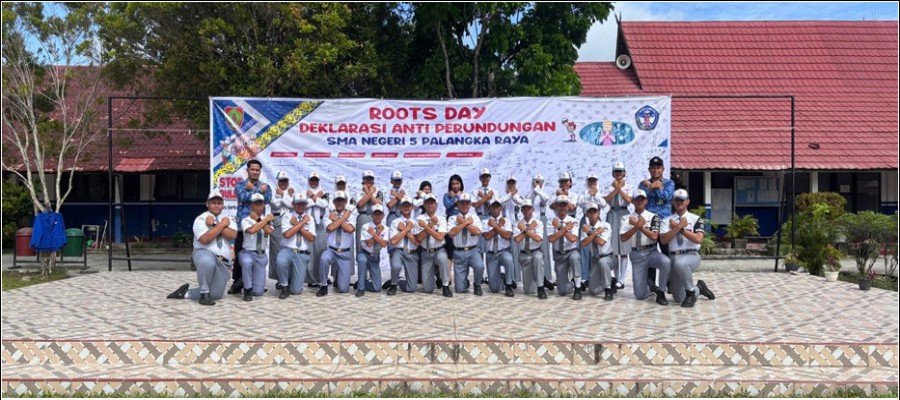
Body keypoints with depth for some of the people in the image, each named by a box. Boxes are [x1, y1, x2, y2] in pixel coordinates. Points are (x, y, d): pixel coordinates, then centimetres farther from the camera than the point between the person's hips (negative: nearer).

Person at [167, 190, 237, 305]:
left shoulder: (228, 220, 14)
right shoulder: (201, 219, 1)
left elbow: (233, 235, -8)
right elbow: (205, 239, -16)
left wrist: (214, 224, -11)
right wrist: (222, 224, -10)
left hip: (223, 263, 4)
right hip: (204, 253, -4)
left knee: (216, 294, -5)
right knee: (207, 261, -42)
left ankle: (186, 293, 18)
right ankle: (204, 293, -19)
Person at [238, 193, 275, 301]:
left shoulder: (268, 220, 6)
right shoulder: (246, 220, -4)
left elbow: (269, 231, -17)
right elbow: (251, 230, -27)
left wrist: (258, 219, -14)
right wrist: (265, 219, -18)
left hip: (261, 256, 3)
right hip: (248, 253, -3)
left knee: (258, 292, -4)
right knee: (247, 262, -43)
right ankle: (247, 289, -18)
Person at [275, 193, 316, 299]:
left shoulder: (310, 218, 9)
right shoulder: (287, 217, 3)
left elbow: (311, 238, -4)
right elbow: (287, 234, -13)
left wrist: (297, 225, -8)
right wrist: (302, 222, -9)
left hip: (302, 255, 1)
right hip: (287, 250, -1)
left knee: (296, 290, -6)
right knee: (281, 262, -40)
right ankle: (284, 287, -11)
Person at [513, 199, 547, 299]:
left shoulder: (538, 223, -2)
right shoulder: (518, 224, 0)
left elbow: (538, 239, -18)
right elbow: (517, 239, -16)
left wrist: (525, 229, -16)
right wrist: (529, 228, -14)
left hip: (536, 252, -1)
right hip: (524, 254, 1)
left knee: (538, 258, -42)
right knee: (528, 291, -4)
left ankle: (540, 289, -29)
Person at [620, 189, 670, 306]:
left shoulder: (653, 217, 2)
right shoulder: (626, 219, 5)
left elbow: (654, 236, -11)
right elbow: (622, 238, -8)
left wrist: (639, 226, -16)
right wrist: (637, 226, -17)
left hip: (651, 252, 0)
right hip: (636, 255, 1)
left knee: (666, 262, -37)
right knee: (640, 295, -6)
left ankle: (661, 293, -15)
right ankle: (650, 286, 32)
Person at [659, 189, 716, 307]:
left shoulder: (695, 219, 5)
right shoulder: (667, 221, 10)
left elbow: (698, 239, -10)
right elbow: (663, 240, -6)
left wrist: (680, 228, -9)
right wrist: (679, 226, -11)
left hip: (692, 255, -3)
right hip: (674, 257, 3)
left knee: (680, 263, -42)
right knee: (679, 298, 2)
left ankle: (691, 291, -18)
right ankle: (698, 288, 35)